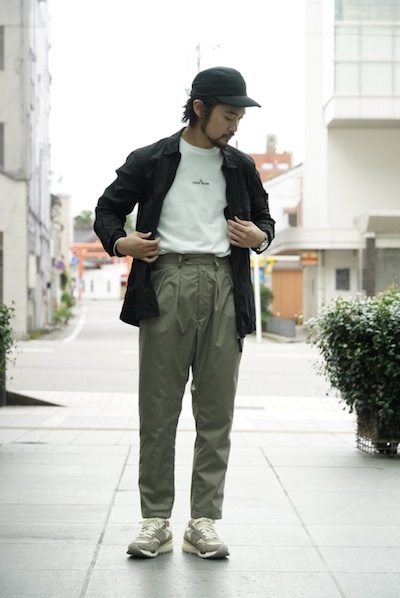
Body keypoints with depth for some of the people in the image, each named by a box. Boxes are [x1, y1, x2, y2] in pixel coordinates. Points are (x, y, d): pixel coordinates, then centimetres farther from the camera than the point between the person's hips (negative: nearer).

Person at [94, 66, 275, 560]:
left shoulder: (241, 167, 18)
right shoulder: (150, 161, 8)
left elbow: (265, 221, 26)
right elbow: (107, 209, 12)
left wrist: (258, 236, 3)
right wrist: (120, 242, -8)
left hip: (223, 287, 3)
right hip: (167, 283, -2)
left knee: (216, 411, 1)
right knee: (158, 410, -2)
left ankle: (204, 522, 7)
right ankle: (155, 521, 6)